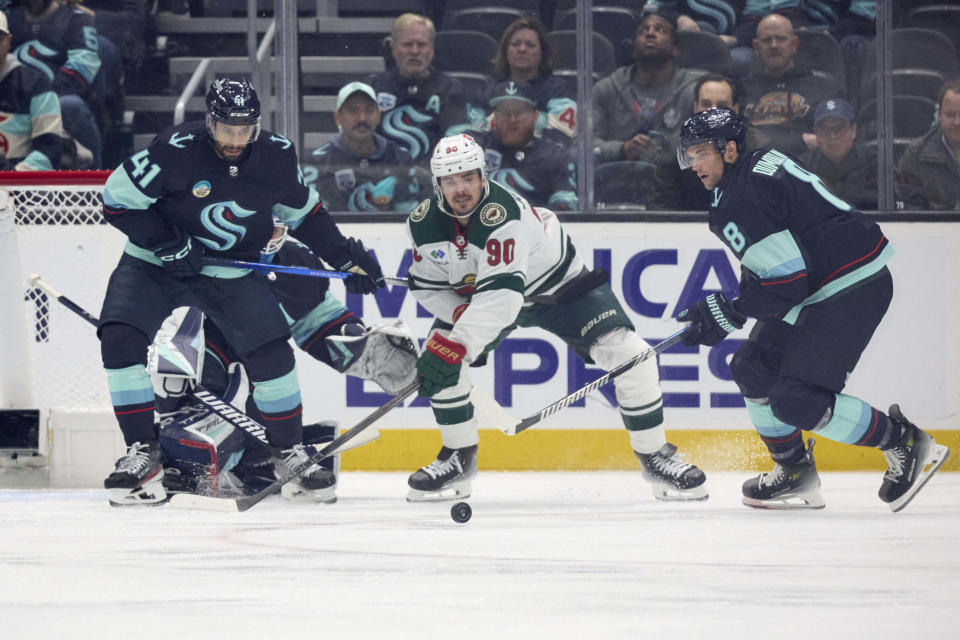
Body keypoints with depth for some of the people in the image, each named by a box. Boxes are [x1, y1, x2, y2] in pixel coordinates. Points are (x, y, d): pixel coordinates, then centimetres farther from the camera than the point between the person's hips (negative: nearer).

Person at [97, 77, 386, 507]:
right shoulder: (176, 150, -23)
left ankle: (290, 452, 11)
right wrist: (166, 243, -23)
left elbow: (304, 215, 8)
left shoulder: (276, 157, -10)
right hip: (155, 264, -2)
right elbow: (118, 199, -16)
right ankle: (142, 454, -12)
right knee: (119, 339, -21)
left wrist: (346, 257, 4)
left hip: (233, 273, 2)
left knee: (271, 352, -10)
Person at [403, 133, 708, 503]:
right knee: (437, 356, -16)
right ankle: (458, 459, 4)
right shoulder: (423, 223, -17)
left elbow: (501, 292, -45)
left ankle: (655, 457, -2)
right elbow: (426, 285, -4)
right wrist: (460, 314, -25)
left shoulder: (503, 212, -38)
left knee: (629, 356, -19)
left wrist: (455, 345, -52)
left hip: (556, 284, -5)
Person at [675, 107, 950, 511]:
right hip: (819, 285, 11)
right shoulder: (760, 164, 12)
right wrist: (730, 305, 19)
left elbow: (787, 282, -23)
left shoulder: (739, 203, -19)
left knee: (796, 400, -16)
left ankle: (904, 443, -2)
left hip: (853, 291, -11)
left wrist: (727, 315, -13)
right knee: (752, 368, 12)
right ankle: (795, 475, 20)